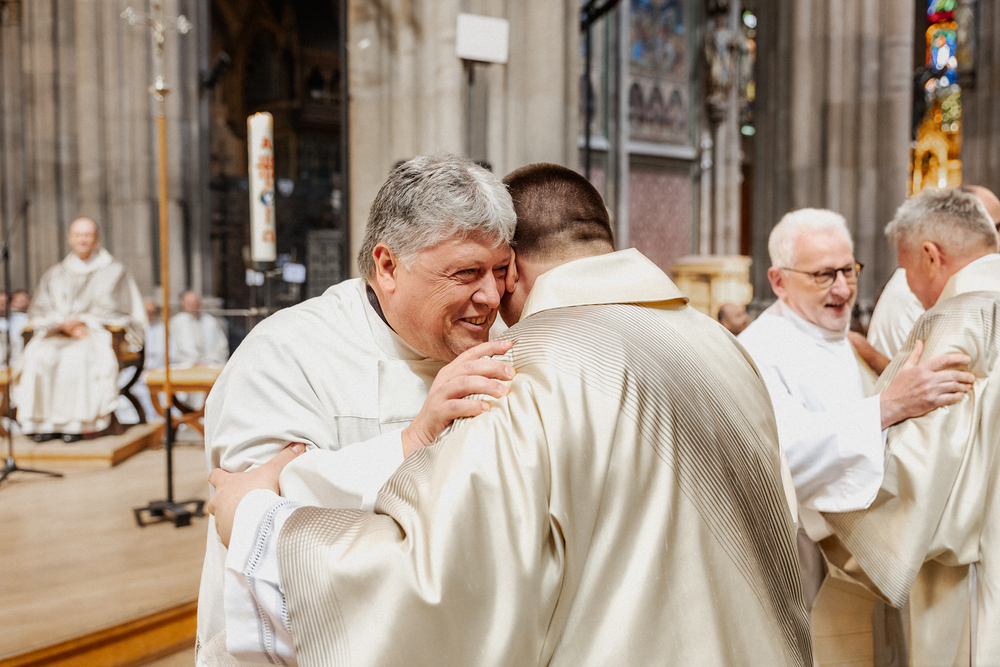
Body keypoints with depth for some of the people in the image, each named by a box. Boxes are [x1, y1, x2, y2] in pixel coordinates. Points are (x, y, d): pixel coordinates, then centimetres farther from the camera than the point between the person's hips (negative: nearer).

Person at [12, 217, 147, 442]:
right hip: (55, 334, 4)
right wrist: (63, 323, -9)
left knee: (75, 357, -37)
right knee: (38, 357, -31)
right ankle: (44, 421, -27)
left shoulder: (115, 271, 11)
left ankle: (76, 422, -33)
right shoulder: (54, 275, 22)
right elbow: (37, 312, 12)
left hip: (97, 333, -3)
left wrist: (82, 320, -10)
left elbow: (117, 311, 2)